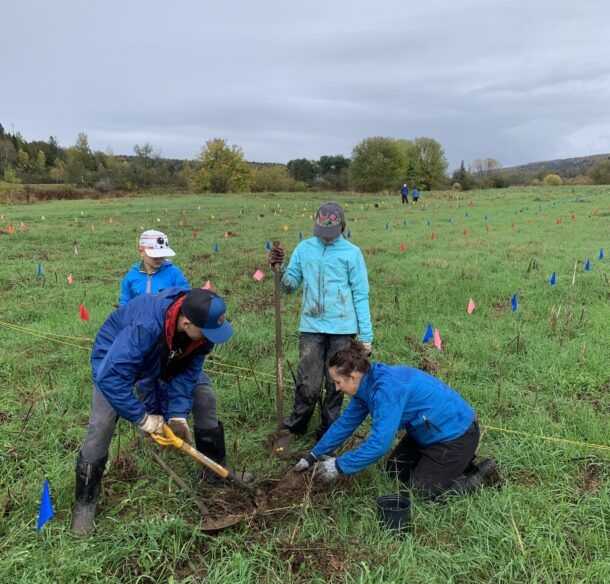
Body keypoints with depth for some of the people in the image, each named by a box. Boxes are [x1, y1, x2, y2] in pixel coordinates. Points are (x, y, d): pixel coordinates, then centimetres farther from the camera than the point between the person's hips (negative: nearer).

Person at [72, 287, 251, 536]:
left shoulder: (202, 324, -27)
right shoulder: (145, 327, -46)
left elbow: (187, 372, -18)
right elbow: (111, 377, -45)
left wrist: (178, 414, -28)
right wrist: (143, 419, -38)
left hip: (163, 361, 6)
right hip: (114, 358, -5)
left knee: (204, 397, -3)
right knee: (101, 428, -11)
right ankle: (84, 503, 9)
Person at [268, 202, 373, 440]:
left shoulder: (352, 253, 0)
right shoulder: (304, 248, 7)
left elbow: (360, 295, 0)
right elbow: (290, 285, 10)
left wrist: (366, 334, -3)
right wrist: (278, 267, -9)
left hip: (342, 329, -1)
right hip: (311, 327, 1)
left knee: (336, 383, 8)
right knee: (307, 384, 1)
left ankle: (328, 429, 26)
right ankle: (295, 425, 23)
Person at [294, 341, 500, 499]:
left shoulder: (386, 389, -33)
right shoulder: (367, 384, -4)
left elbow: (379, 444, -34)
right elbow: (345, 423, 5)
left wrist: (339, 466, -24)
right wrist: (312, 457, 8)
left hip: (456, 433, -9)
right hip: (432, 431, 9)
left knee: (423, 490, -3)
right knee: (395, 471, 13)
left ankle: (484, 474, 12)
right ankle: (457, 462, 23)